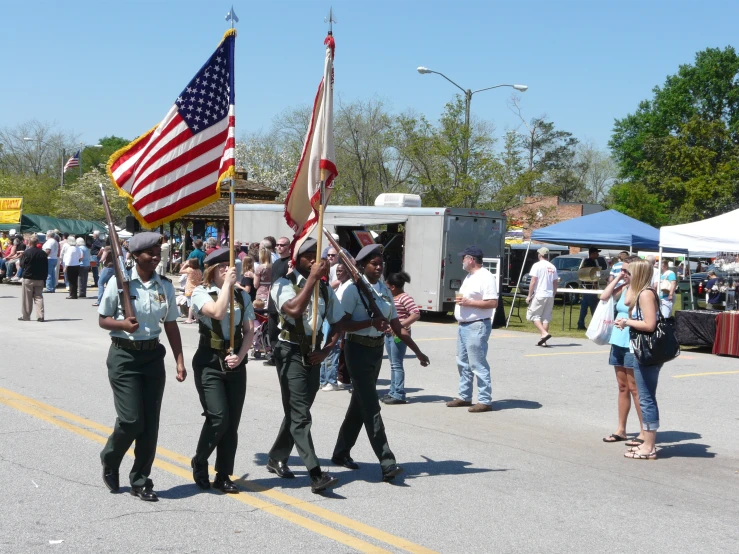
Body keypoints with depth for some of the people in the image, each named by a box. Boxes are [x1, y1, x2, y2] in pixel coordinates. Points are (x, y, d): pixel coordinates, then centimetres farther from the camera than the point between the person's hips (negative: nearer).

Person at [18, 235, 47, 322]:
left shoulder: (26, 252, -12)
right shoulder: (43, 253, 1)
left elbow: (22, 265, -4)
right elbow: (46, 267, 5)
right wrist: (44, 278, 11)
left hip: (28, 278, -3)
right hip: (40, 279, 3)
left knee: (27, 298, 5)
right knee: (38, 297, 6)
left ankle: (26, 316, 11)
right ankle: (40, 316, -3)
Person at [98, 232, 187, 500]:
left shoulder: (165, 285, 4)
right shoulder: (120, 282, -8)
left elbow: (171, 325, 9)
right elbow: (103, 319, -1)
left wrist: (180, 361, 3)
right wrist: (122, 324, -23)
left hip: (153, 356, 4)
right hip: (124, 355, -4)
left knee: (150, 423, 4)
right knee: (131, 419, -10)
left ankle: (140, 480, 18)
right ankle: (110, 460, 21)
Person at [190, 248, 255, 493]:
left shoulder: (242, 296, 9)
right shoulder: (201, 293, -4)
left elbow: (249, 330, 5)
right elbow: (217, 312, -23)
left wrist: (240, 355, -10)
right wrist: (227, 284, -15)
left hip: (235, 363, 5)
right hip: (209, 363, -4)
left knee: (232, 422, 5)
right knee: (218, 418, -14)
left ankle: (223, 476, 17)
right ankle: (199, 462, 12)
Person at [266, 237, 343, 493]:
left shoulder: (324, 289, 9)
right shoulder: (284, 284, -8)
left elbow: (338, 323, 13)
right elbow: (294, 309, -28)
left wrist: (326, 350, -2)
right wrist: (312, 278, -24)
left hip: (313, 354, 7)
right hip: (291, 352, -6)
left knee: (297, 411, 15)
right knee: (300, 415, -11)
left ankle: (276, 459, 32)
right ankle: (316, 475, -17)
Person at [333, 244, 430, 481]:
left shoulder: (385, 290, 8)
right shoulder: (354, 290, -11)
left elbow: (397, 327, 9)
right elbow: (342, 324, -16)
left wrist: (418, 352, 2)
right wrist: (371, 322, -27)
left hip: (377, 349, 7)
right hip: (358, 350, -7)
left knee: (360, 403, 15)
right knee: (371, 407, -10)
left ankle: (341, 452, 30)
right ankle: (387, 463, -13)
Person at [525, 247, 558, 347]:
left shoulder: (537, 265, -6)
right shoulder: (553, 267, 10)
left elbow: (533, 282, -11)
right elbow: (555, 284, 12)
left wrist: (529, 295, -6)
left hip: (539, 294, -6)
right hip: (550, 295, 6)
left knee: (533, 315, 1)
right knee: (546, 318, 8)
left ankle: (544, 333, -16)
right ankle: (543, 340, 8)